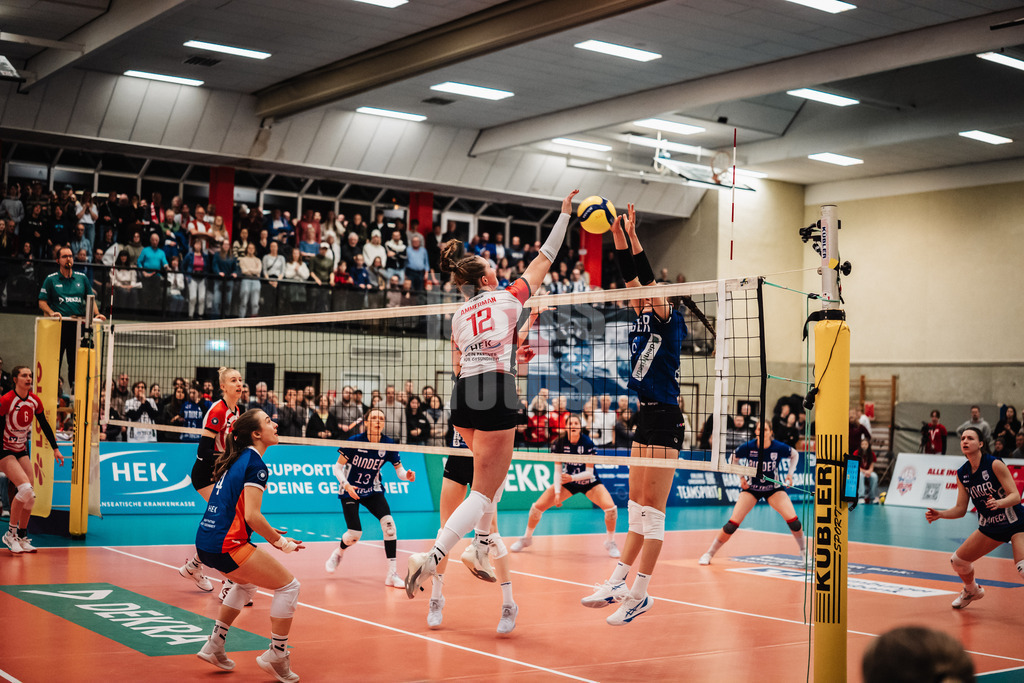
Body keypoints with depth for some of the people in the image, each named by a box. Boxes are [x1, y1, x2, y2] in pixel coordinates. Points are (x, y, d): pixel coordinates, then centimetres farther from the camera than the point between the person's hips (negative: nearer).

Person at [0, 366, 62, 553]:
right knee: (25, 489, -23)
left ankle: (22, 537, 16)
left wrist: (55, 449, 11)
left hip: (22, 450, 7)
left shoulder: (35, 401, -1)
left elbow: (44, 425, 10)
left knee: (29, 495, 3)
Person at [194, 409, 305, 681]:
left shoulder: (235, 460, 15)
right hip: (226, 545, -9)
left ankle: (215, 645, 31)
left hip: (205, 542, 9)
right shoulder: (256, 465, -11)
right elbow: (252, 516, -18)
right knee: (289, 586, 0)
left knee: (247, 584, 33)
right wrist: (280, 542, -5)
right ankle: (276, 656, 5)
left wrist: (269, 533, 20)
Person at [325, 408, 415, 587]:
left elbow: (400, 471, -6)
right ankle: (338, 553, 27)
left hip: (373, 491, 3)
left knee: (389, 524, -20)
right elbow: (337, 467, -11)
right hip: (350, 491, -2)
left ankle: (392, 574, -12)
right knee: (355, 533, -13)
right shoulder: (354, 442, -18)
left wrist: (407, 475, -29)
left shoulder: (388, 445, -11)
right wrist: (346, 484, -27)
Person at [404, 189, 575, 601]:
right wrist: (565, 213, 22)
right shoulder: (507, 298, 5)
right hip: (496, 394, -7)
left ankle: (480, 548, 26)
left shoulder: (459, 316, 17)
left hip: (463, 396, 7)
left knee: (495, 475, 29)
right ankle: (431, 557, -18)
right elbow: (545, 259, 13)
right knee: (484, 493, -5)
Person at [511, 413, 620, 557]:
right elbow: (557, 470, -12)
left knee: (610, 507, -24)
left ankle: (610, 543, 1)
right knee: (537, 506, -7)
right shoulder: (560, 443, -16)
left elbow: (589, 472, -20)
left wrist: (572, 478, -34)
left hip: (589, 482, -2)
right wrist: (557, 492, -21)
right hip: (567, 481, 2)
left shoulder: (587, 443, -23)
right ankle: (527, 538, 20)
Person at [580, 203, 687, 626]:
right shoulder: (642, 320, 11)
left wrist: (633, 237, -23)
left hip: (665, 420, -9)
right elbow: (631, 277, 6)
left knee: (651, 510, -5)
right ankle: (617, 583, 18)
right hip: (646, 417, 9)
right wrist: (618, 234, -2)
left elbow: (648, 281, -20)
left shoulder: (670, 322, -8)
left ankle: (639, 594, 0)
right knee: (637, 508, 12)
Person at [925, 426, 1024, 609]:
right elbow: (960, 509, 3)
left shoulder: (994, 464, -18)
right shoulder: (962, 474, -1)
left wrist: (998, 503, -41)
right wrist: (940, 514, -13)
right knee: (958, 561, 9)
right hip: (990, 526, 6)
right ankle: (972, 591, 39)